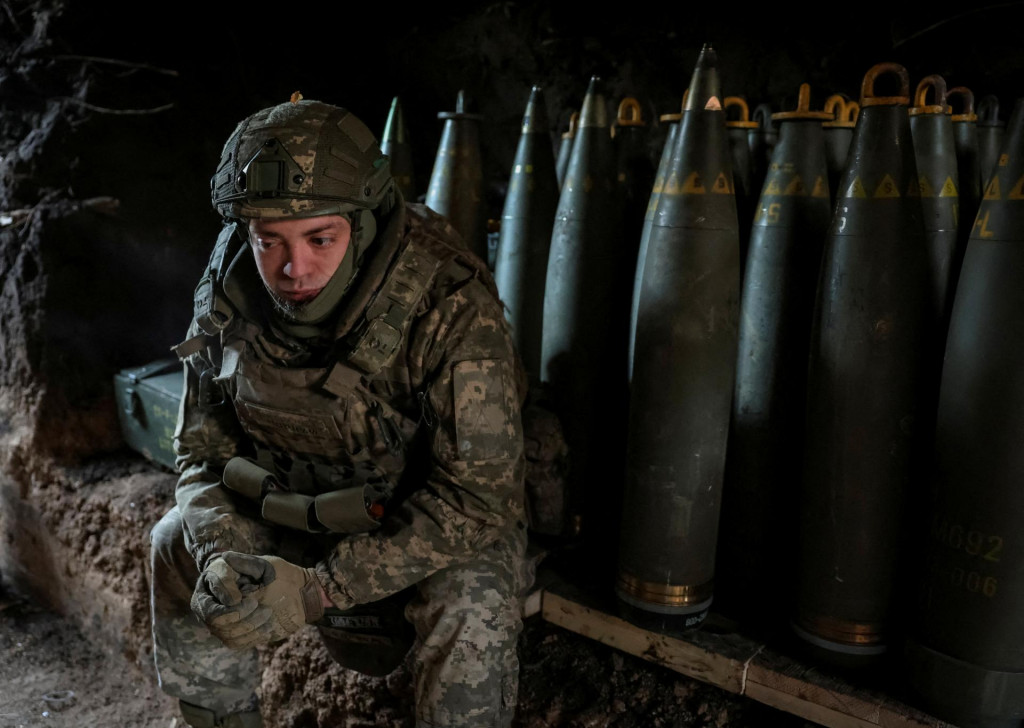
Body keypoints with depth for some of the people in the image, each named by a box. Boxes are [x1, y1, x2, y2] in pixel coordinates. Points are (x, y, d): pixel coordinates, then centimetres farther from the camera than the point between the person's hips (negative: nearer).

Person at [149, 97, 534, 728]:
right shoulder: (230, 293, -15)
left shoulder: (451, 307, -32)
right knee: (180, 544, -9)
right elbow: (204, 448, -5)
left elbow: (477, 499, -30)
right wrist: (223, 551, -25)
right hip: (300, 506, 5)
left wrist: (319, 588, -35)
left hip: (439, 522, -4)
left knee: (471, 601, -31)